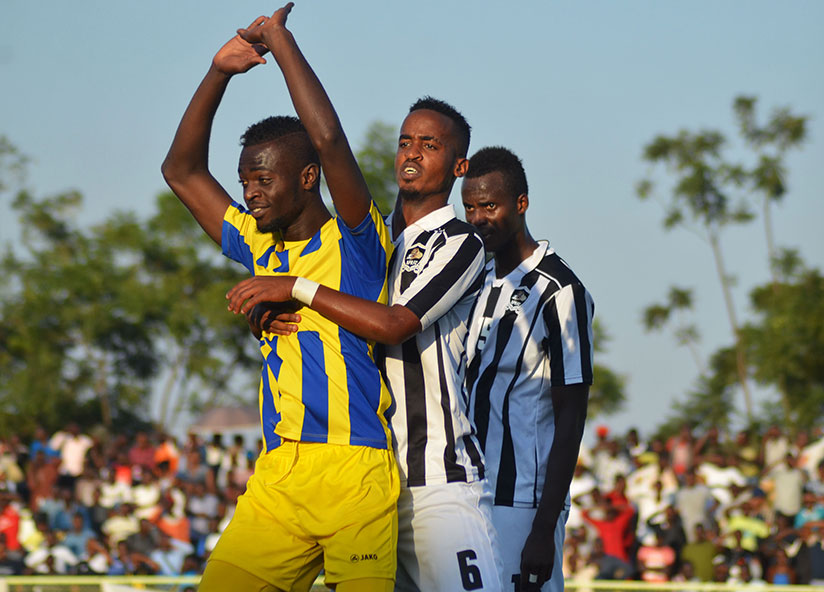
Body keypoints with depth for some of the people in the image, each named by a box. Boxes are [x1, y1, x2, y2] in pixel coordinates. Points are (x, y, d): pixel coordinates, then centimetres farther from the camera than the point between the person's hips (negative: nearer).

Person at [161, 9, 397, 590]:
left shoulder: (353, 242, 3)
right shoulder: (261, 251, 21)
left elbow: (331, 141, -12)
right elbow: (182, 171, 24)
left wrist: (281, 40, -5)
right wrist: (219, 72, 16)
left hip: (353, 471, -5)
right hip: (276, 478, 6)